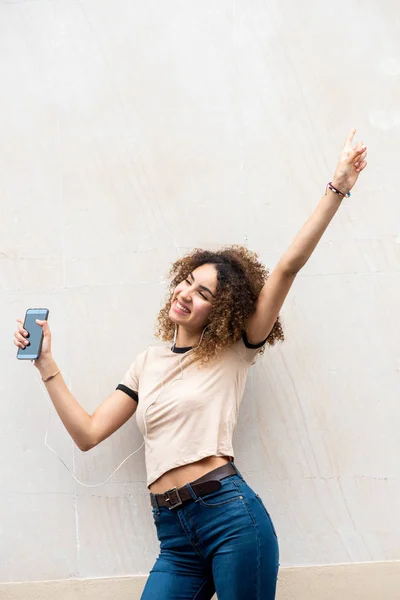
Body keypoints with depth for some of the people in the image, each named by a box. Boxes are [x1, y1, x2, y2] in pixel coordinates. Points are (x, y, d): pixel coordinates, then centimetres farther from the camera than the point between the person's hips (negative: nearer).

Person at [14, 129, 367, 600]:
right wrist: (46, 364, 10)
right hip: (174, 536, 4)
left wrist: (337, 189, -11)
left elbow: (288, 266, -4)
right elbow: (88, 432, 14)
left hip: (231, 514, -4)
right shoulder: (148, 362, 18)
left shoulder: (234, 352, 4)